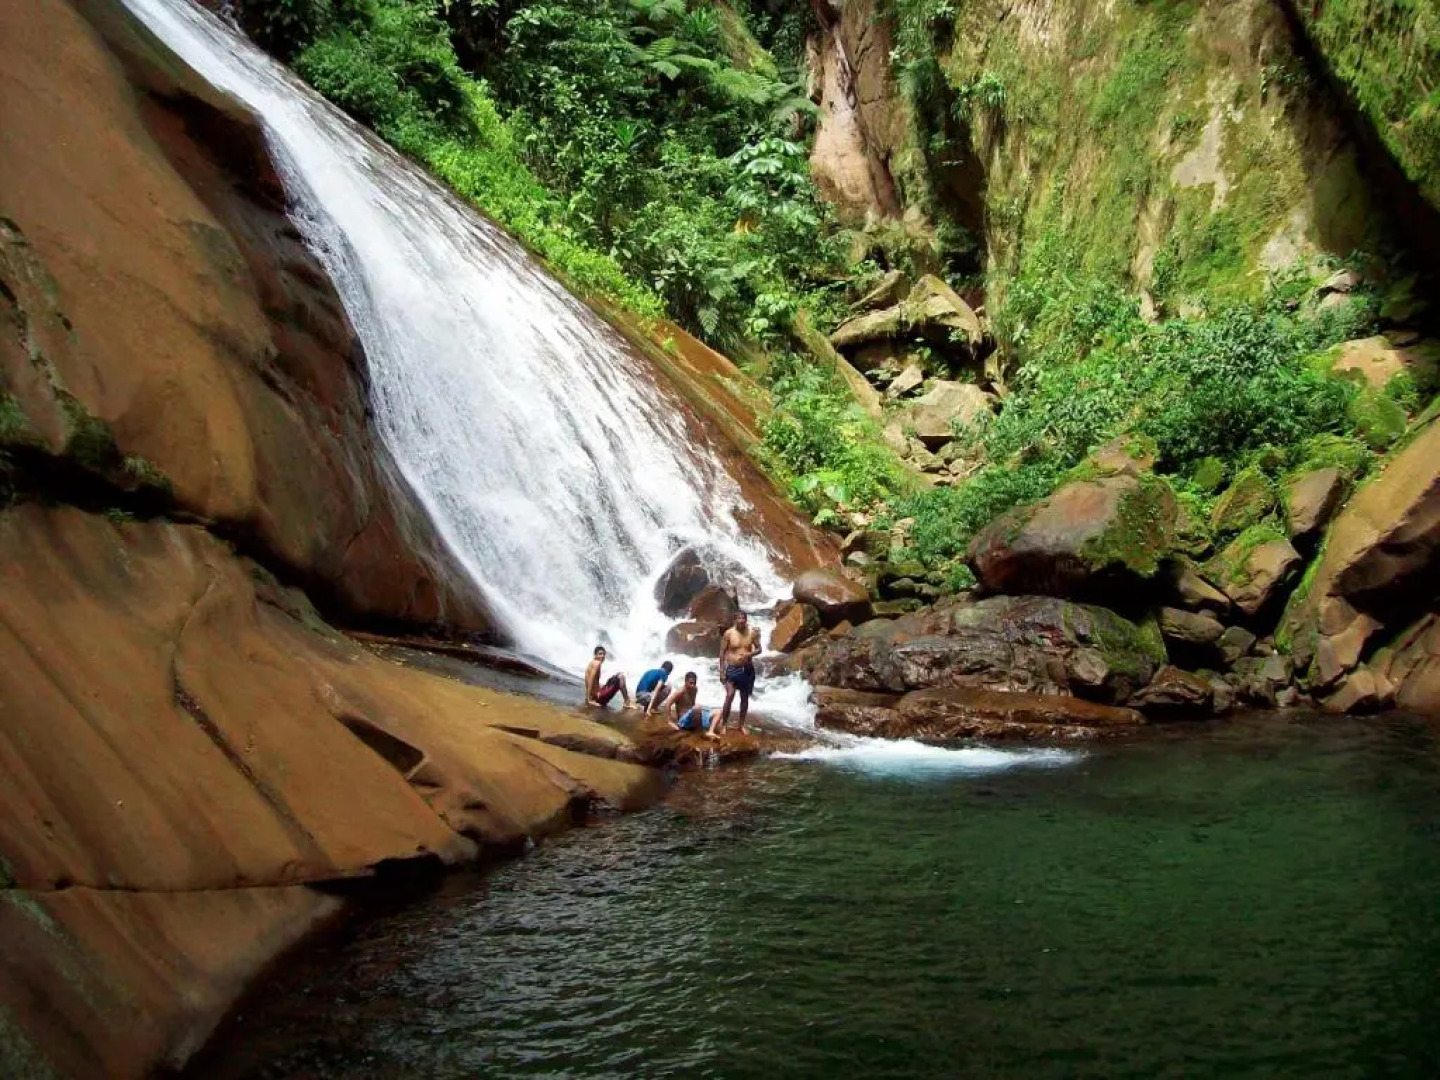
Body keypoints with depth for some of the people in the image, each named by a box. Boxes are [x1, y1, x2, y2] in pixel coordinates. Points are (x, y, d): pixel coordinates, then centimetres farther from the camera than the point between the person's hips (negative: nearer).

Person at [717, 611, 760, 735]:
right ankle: (723, 723, -2)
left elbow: (759, 649, 5)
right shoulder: (729, 633, -9)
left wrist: (750, 654, -16)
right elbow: (722, 652, -4)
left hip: (748, 669, 3)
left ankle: (741, 725, 23)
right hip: (732, 669, -3)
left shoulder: (752, 632, -3)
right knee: (729, 696, -14)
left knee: (745, 698, 10)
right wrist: (722, 670, -8)